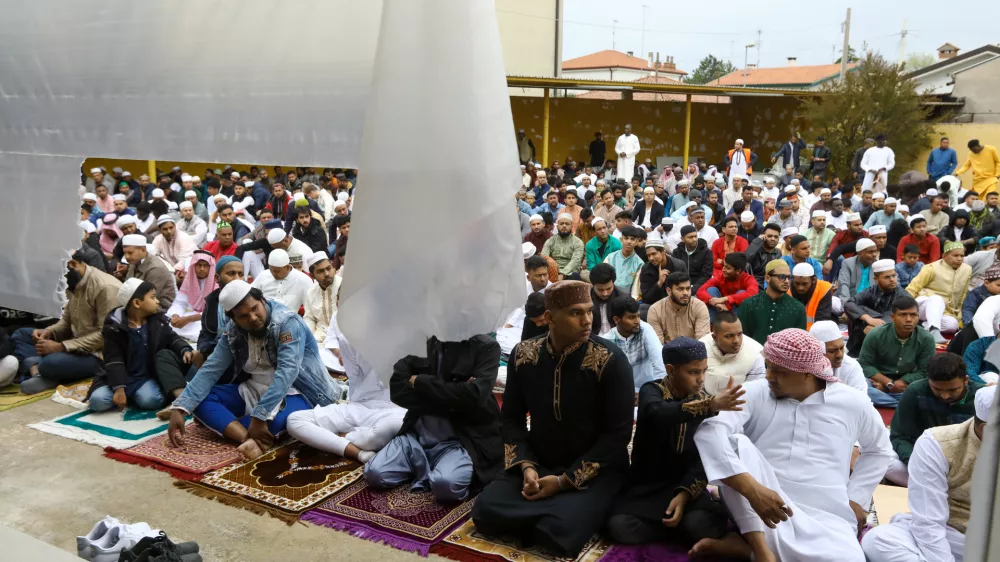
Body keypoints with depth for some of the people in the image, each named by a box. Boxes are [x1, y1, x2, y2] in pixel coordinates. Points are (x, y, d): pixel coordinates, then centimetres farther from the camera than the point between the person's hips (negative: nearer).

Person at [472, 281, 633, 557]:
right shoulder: (522, 355, -4)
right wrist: (526, 466, -13)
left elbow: (618, 433, -14)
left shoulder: (610, 360, -17)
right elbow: (512, 418, 5)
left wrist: (565, 480, -17)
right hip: (539, 464, 4)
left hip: (596, 470, -4)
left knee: (560, 533, -29)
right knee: (485, 513, -16)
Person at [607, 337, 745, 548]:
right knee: (619, 526, -28)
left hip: (684, 484, 1)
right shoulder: (651, 391, -9)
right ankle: (683, 531, -6)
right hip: (646, 484, -1)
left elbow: (704, 458, -5)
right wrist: (710, 405, -49)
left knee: (701, 523, -32)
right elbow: (657, 414, -36)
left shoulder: (703, 400, 1)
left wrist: (685, 493, -23)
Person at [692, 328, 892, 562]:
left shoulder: (852, 403, 6)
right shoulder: (755, 393, -3)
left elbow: (878, 450, 24)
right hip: (757, 510, 0)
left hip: (824, 518, 1)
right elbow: (709, 431, -20)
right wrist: (753, 489, -31)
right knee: (738, 442, -26)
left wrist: (856, 500, 12)